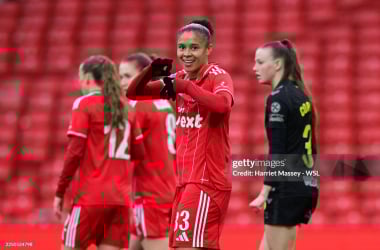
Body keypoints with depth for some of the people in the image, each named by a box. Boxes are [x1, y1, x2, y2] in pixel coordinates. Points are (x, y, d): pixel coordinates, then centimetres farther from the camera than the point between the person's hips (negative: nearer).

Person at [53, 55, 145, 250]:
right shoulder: (126, 108, 13)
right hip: (120, 197, 5)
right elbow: (139, 153, 12)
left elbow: (74, 153, -10)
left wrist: (59, 193, -5)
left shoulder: (84, 103, -3)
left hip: (91, 197, -5)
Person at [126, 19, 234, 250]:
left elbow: (223, 104, -30)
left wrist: (185, 86, -33)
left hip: (208, 181, -8)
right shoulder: (179, 78, 13)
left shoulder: (219, 76, -8)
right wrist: (150, 71, -9)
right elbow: (134, 93, 9)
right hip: (185, 180, 8)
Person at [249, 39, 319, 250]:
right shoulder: (300, 94, 14)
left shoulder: (278, 98, -12)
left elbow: (277, 152, -17)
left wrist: (264, 193, -18)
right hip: (306, 186, 9)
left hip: (286, 187, -9)